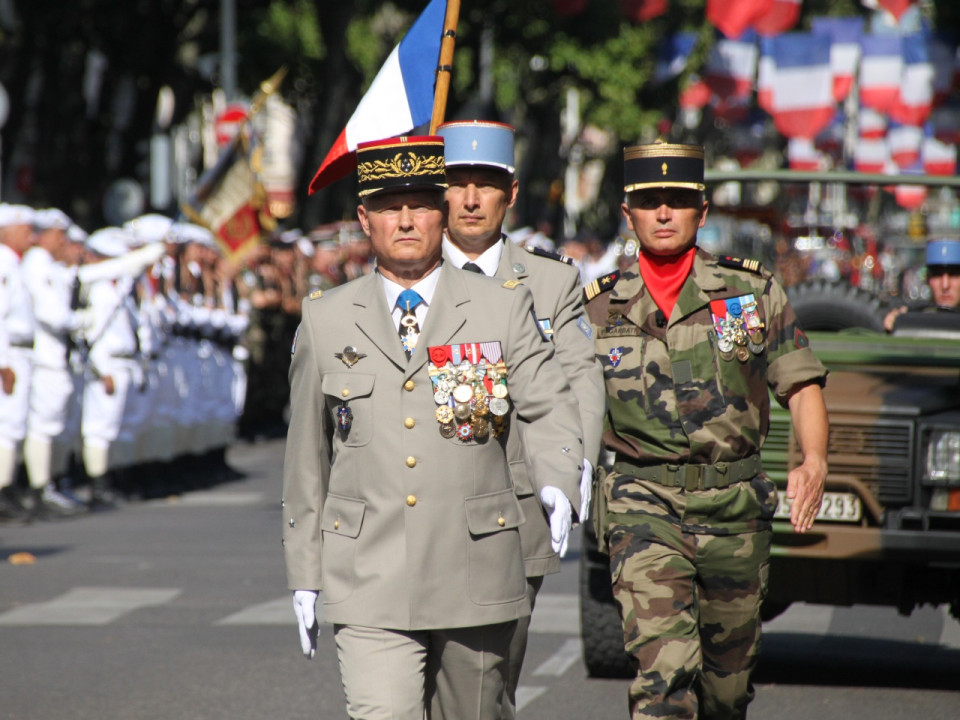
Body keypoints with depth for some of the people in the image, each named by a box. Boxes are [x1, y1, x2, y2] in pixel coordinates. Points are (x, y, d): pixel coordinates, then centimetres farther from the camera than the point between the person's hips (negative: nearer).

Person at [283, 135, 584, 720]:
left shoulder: (503, 309, 5)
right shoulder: (326, 320, 8)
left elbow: (551, 409, -2)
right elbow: (306, 455, 12)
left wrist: (558, 485, -24)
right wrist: (304, 577, 10)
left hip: (476, 578, 1)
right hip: (369, 581, -1)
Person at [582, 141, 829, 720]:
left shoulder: (753, 291, 3)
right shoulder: (599, 308, 4)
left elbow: (802, 385, 3)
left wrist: (814, 463, -14)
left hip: (735, 504, 2)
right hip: (643, 504, -2)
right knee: (663, 666, -20)